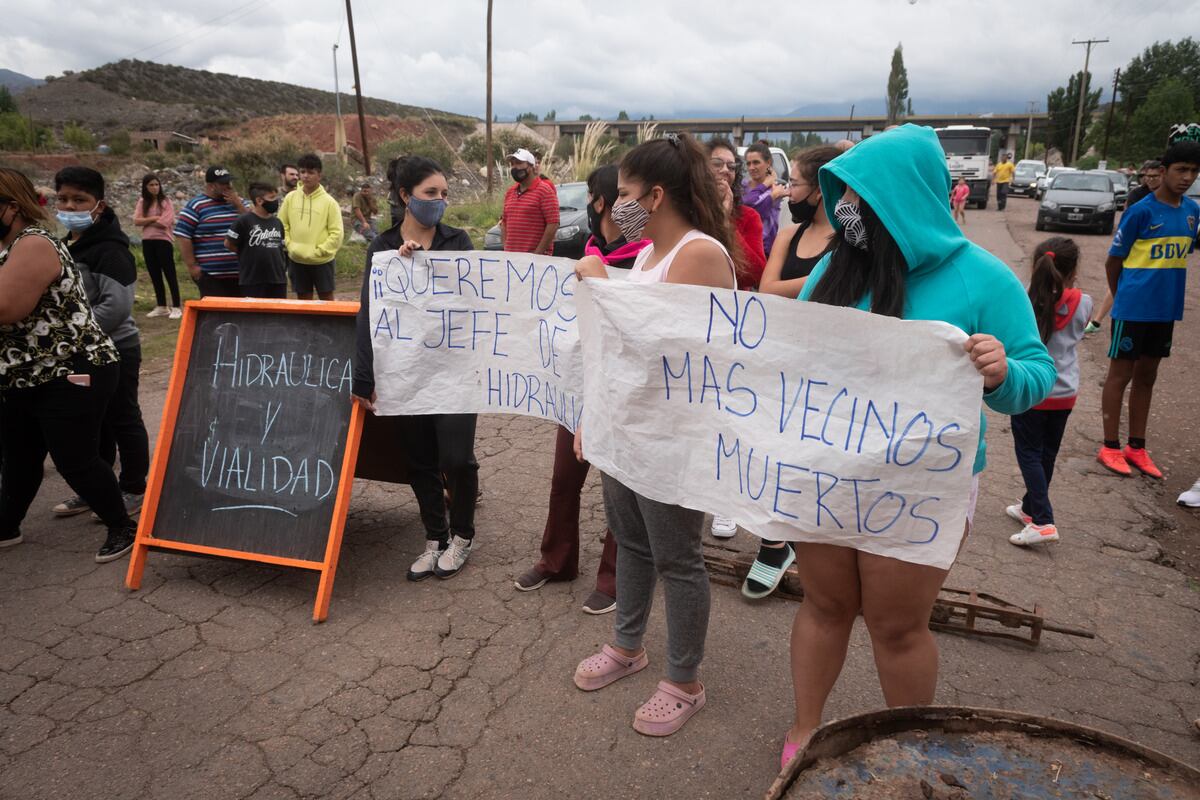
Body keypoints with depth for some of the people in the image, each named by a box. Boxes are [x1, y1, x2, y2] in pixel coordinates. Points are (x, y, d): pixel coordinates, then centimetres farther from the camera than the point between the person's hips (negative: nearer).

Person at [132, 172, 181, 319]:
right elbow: (137, 221, -1)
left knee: (169, 274, -6)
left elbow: (164, 223, -13)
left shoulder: (166, 201, -2)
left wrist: (146, 221, -2)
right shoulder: (142, 202, 10)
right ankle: (161, 307, 18)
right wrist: (154, 218, -10)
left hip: (164, 240, -5)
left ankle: (176, 307, -4)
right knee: (155, 275, 10)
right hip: (147, 241, 5)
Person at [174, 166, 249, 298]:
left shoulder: (239, 202, 14)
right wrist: (192, 266, -8)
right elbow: (182, 236, -5)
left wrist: (238, 205, -5)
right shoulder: (196, 206, -3)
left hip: (240, 275, 5)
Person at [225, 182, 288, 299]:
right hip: (252, 282, -5)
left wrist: (284, 272, 13)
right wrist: (248, 254, 4)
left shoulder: (277, 222, 9)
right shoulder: (244, 220, -8)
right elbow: (229, 244, -3)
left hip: (278, 280, 5)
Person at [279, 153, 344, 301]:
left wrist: (319, 251, -13)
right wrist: (290, 245, -3)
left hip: (322, 261, -3)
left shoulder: (329, 201, -7)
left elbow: (337, 233, -9)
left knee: (326, 298, 5)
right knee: (303, 299, 12)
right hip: (297, 260, 4)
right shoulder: (290, 198, 4)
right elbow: (282, 225, 10)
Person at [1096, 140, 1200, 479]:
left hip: (1166, 310, 6)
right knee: (1121, 374, 2)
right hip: (1133, 309, -6)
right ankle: (1110, 447, 10)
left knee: (1146, 377, 12)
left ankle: (1137, 447, 21)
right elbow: (1112, 262, -6)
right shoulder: (1141, 211, -12)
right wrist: (1122, 299, 2)